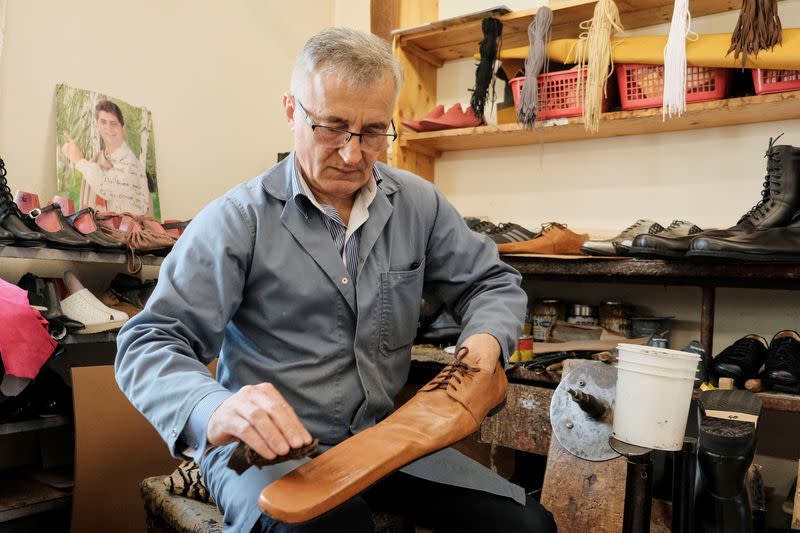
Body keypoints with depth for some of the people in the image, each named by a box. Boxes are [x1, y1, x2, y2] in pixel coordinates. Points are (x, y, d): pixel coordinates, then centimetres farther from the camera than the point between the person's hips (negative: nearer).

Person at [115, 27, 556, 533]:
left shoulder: (418, 204, 3)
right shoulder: (238, 220, -10)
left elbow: (494, 282, 12)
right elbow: (151, 343, -14)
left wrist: (485, 341, -11)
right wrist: (214, 412, -36)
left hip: (382, 435, 5)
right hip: (267, 447, -4)